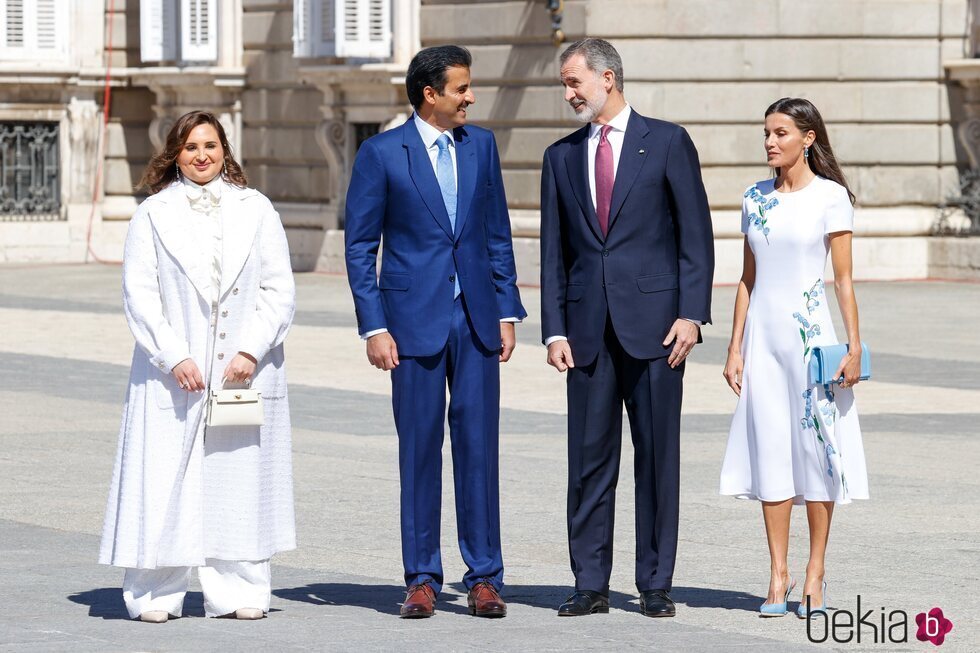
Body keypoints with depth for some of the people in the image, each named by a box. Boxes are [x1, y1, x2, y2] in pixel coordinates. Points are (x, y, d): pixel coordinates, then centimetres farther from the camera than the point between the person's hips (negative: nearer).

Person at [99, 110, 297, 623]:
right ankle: (155, 594, 2)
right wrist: (174, 357, -11)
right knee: (164, 483, -4)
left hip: (245, 371, 2)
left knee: (241, 480, 2)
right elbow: (139, 293, -1)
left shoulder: (256, 210, 9)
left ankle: (236, 591, 7)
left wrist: (251, 350, -8)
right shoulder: (153, 214, 5)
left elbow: (278, 288, 5)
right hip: (174, 375, -2)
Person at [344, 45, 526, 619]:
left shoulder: (481, 145, 8)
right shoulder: (381, 153, -3)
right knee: (420, 450, 1)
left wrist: (507, 311, 7)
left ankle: (484, 577, 6)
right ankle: (422, 578, 8)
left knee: (479, 446, 1)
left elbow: (498, 234, 13)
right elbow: (360, 246, -1)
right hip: (415, 319, -3)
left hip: (475, 317, 3)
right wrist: (374, 328, -7)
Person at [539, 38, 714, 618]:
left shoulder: (667, 142, 3)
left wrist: (691, 313, -8)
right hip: (588, 327, 3)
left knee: (658, 456, 0)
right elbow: (554, 251, 13)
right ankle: (591, 585, 7)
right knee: (590, 459, 2)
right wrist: (555, 329, 3)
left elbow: (696, 233, 0)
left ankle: (656, 585, 6)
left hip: (653, 322, -3)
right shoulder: (562, 157, 13)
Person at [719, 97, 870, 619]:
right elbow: (748, 279, 13)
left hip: (811, 333, -4)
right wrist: (735, 349, 9)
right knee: (770, 451, 2)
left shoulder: (830, 197, -3)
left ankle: (815, 575, 5)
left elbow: (843, 280, -3)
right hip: (763, 336, 4)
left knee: (816, 448, -2)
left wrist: (854, 346, -8)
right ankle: (778, 576, 5)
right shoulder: (755, 199, 10)